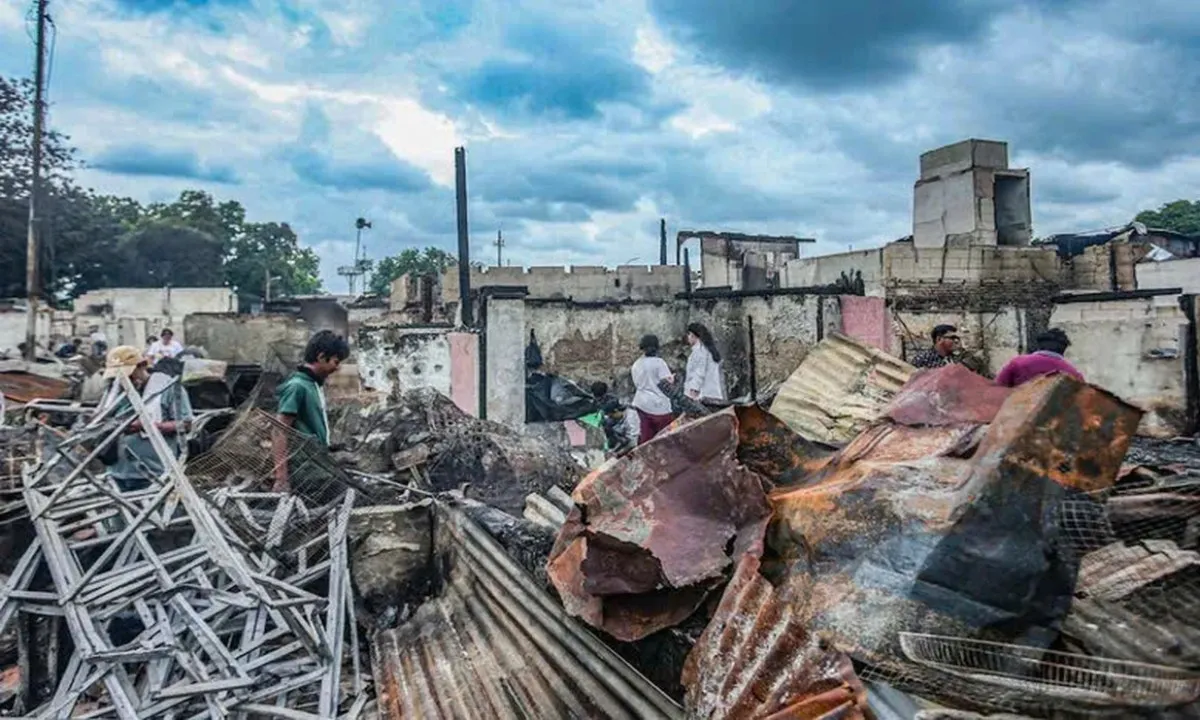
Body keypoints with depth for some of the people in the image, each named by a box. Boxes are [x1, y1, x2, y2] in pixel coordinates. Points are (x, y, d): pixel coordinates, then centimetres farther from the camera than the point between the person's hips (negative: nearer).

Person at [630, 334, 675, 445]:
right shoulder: (658, 362, -9)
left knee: (645, 435, 8)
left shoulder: (636, 364, 8)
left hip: (641, 403, 6)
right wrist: (672, 377, 4)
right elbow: (668, 381, -15)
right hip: (658, 404, -6)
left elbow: (637, 383, 13)